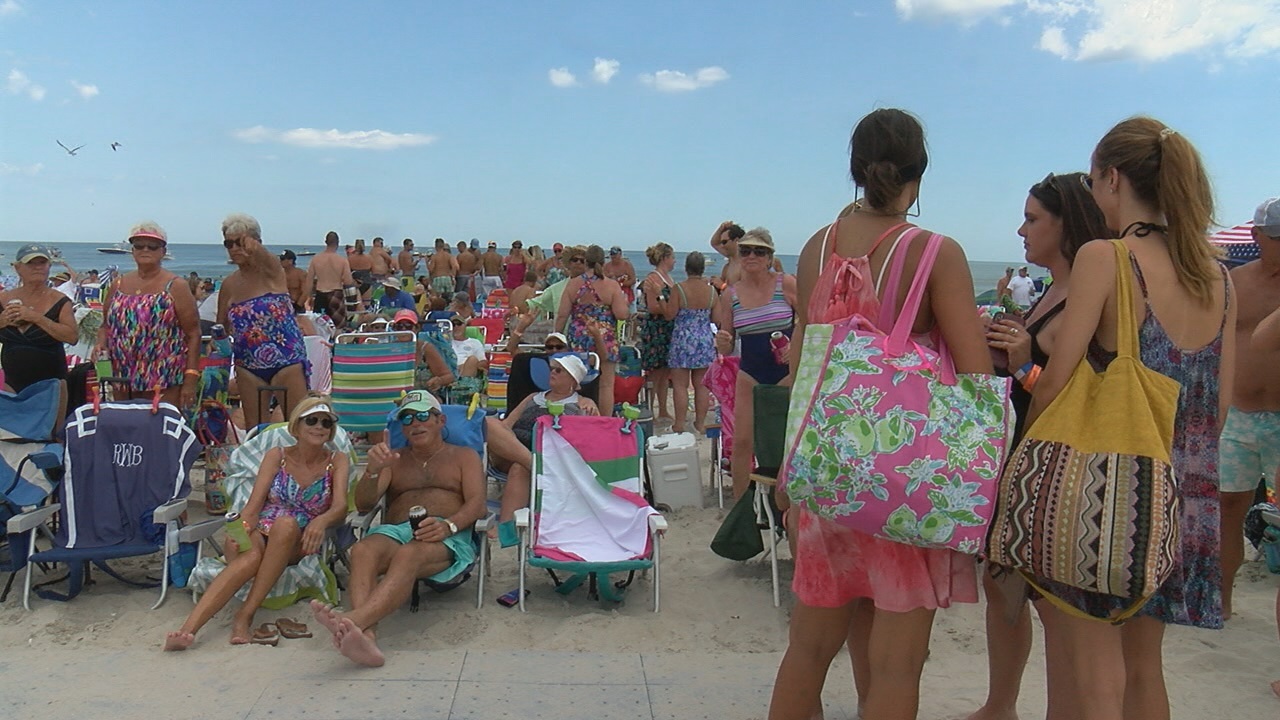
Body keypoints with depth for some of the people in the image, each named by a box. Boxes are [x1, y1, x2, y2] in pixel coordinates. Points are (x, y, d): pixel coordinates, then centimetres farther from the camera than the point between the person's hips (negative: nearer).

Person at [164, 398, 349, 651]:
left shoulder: (337, 461, 8)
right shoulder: (277, 456, 10)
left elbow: (340, 508, -8)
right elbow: (254, 504, -2)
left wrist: (321, 521, -32)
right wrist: (241, 528, -24)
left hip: (299, 543, 0)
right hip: (261, 533, 1)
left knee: (286, 523, -36)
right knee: (250, 556, -36)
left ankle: (245, 615, -36)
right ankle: (188, 629, -50)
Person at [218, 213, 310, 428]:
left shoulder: (271, 271, -7)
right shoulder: (229, 285, 7)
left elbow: (269, 261, -34)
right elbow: (221, 328, 17)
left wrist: (255, 249, -55)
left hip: (286, 360, -5)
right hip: (248, 365, 5)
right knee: (254, 429, 9)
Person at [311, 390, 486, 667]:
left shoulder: (464, 456, 24)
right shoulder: (394, 461, 32)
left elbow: (477, 504, 6)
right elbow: (363, 505, 17)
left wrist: (448, 525, -17)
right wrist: (373, 471, -5)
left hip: (449, 539, -2)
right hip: (395, 531, 3)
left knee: (408, 554, -39)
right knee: (362, 550, -35)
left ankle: (353, 619, -60)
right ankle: (366, 636, -55)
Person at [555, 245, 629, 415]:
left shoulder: (573, 284, -1)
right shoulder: (612, 286, -6)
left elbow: (562, 315, -1)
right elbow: (621, 315, -11)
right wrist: (624, 302, 10)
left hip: (578, 340, 2)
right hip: (605, 341, -2)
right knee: (606, 385, 4)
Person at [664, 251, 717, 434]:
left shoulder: (679, 289, -11)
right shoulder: (711, 290, 0)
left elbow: (670, 314, -10)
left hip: (683, 340, -3)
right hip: (705, 341, 4)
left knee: (680, 385, 2)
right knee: (701, 385, 10)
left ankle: (680, 425, 3)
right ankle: (700, 423, 15)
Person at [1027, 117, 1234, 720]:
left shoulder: (1104, 257, -12)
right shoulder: (1218, 277, 7)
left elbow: (1055, 382, -15)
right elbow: (1220, 401, 10)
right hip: (1185, 496, 7)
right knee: (1143, 665, 21)